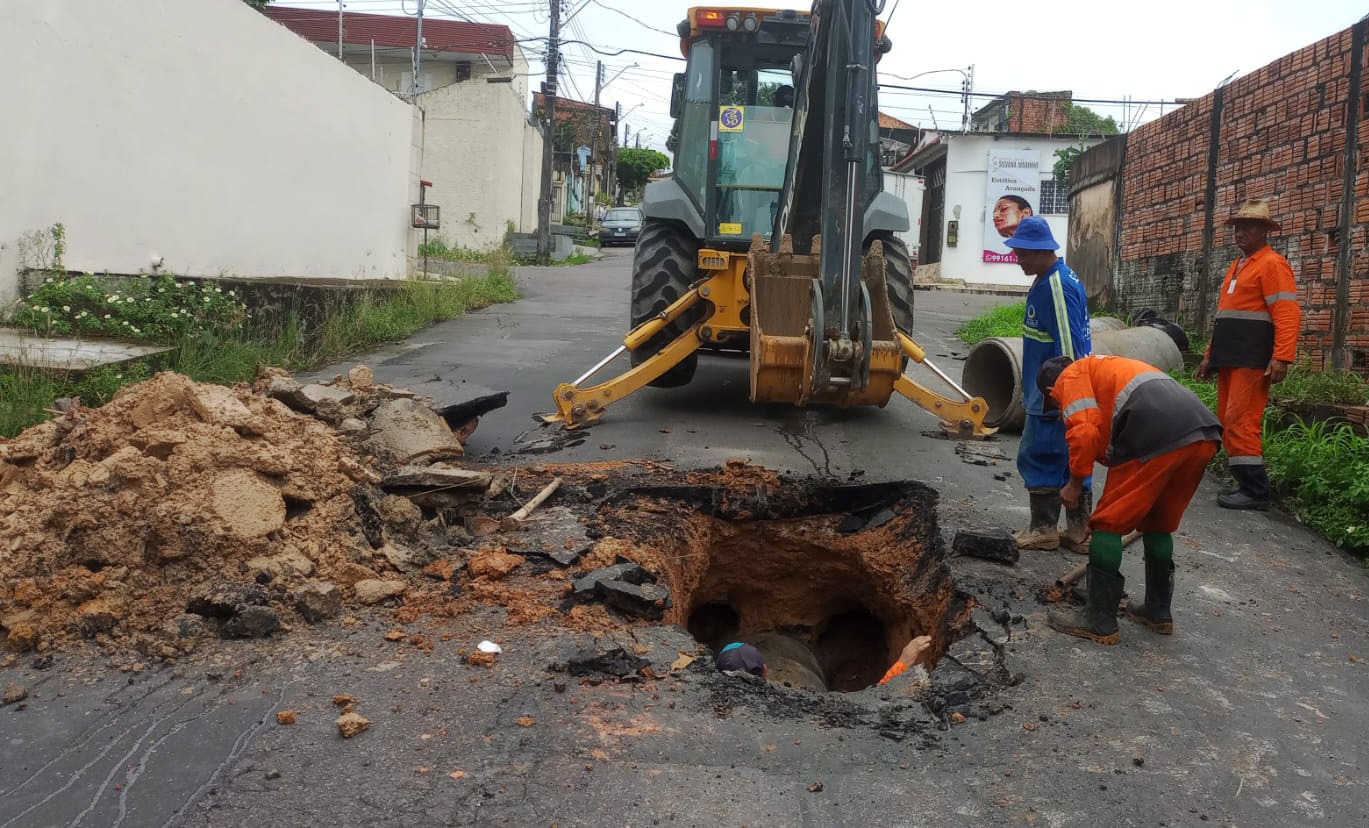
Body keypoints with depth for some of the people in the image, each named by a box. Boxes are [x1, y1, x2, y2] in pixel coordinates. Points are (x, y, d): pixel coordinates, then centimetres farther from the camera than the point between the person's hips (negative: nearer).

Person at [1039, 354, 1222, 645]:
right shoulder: (1107, 368, 39)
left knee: (1109, 524, 4)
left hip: (1157, 439, -8)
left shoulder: (1070, 378, 15)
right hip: (1205, 435, 9)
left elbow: (1084, 432, -4)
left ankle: (1099, 621, 8)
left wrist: (1075, 483, 9)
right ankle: (1158, 610, 34)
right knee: (1159, 525, 25)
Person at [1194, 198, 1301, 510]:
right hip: (1230, 359, 9)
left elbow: (1287, 315, -15)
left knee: (1241, 423, -11)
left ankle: (1255, 490, -6)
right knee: (1228, 423, 7)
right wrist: (1211, 355, 22)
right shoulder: (1236, 266, 22)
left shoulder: (1272, 264, -6)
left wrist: (1282, 358, -24)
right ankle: (1246, 483, 13)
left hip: (1252, 360, -9)